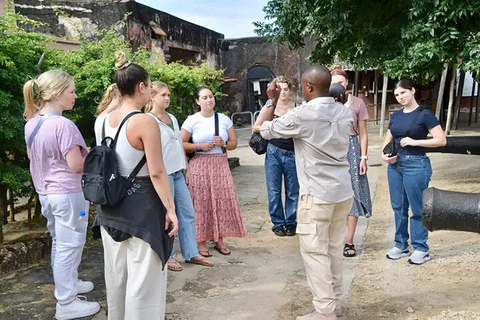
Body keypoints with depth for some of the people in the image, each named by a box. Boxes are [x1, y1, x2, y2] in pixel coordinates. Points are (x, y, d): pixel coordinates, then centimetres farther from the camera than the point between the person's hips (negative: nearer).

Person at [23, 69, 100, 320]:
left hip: (45, 192, 9)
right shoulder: (63, 125, -23)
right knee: (69, 246, 2)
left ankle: (65, 284, 38)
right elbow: (76, 165, -22)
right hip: (67, 193, -9)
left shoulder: (31, 123, 4)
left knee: (58, 242, 21)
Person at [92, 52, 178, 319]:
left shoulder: (102, 120, 4)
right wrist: (170, 209, -13)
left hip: (111, 203, 8)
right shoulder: (145, 121, -18)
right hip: (141, 202, -8)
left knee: (117, 271, 23)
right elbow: (157, 172, -20)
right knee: (144, 275, 7)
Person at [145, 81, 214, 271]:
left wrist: (186, 167, 17)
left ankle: (191, 253, 19)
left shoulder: (172, 118, 15)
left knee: (187, 213, 9)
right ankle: (168, 256, 17)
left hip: (178, 172, 8)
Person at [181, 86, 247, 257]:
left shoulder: (224, 119, 9)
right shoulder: (192, 120, 0)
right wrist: (200, 146, -15)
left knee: (222, 201, 1)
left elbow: (234, 143, 12)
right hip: (200, 165, -3)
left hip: (220, 164, 3)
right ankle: (201, 242, 10)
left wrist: (223, 143, -8)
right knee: (201, 203, -2)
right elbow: (181, 144, -4)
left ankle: (219, 240, 14)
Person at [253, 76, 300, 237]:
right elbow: (255, 127, 3)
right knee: (274, 191, 5)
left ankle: (291, 222, 23)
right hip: (274, 152, 0)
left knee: (292, 190, 7)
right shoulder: (269, 107, 1)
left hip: (292, 153, 0)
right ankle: (278, 223, 20)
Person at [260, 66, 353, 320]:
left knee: (315, 252, 2)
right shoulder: (344, 112, 7)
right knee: (334, 249, 16)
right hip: (343, 191, 8)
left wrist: (272, 101, 13)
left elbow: (266, 131, -1)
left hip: (317, 194, -7)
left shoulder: (302, 114, -14)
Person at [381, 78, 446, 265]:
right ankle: (401, 245, 23)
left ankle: (421, 249, 13)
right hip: (395, 164, 6)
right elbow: (387, 140, 18)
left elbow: (441, 140, -9)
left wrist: (415, 142, -17)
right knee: (398, 207, 11)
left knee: (417, 209, 1)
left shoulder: (424, 115, -5)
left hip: (416, 165, -6)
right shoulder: (396, 116, 11)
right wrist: (384, 154, -1)